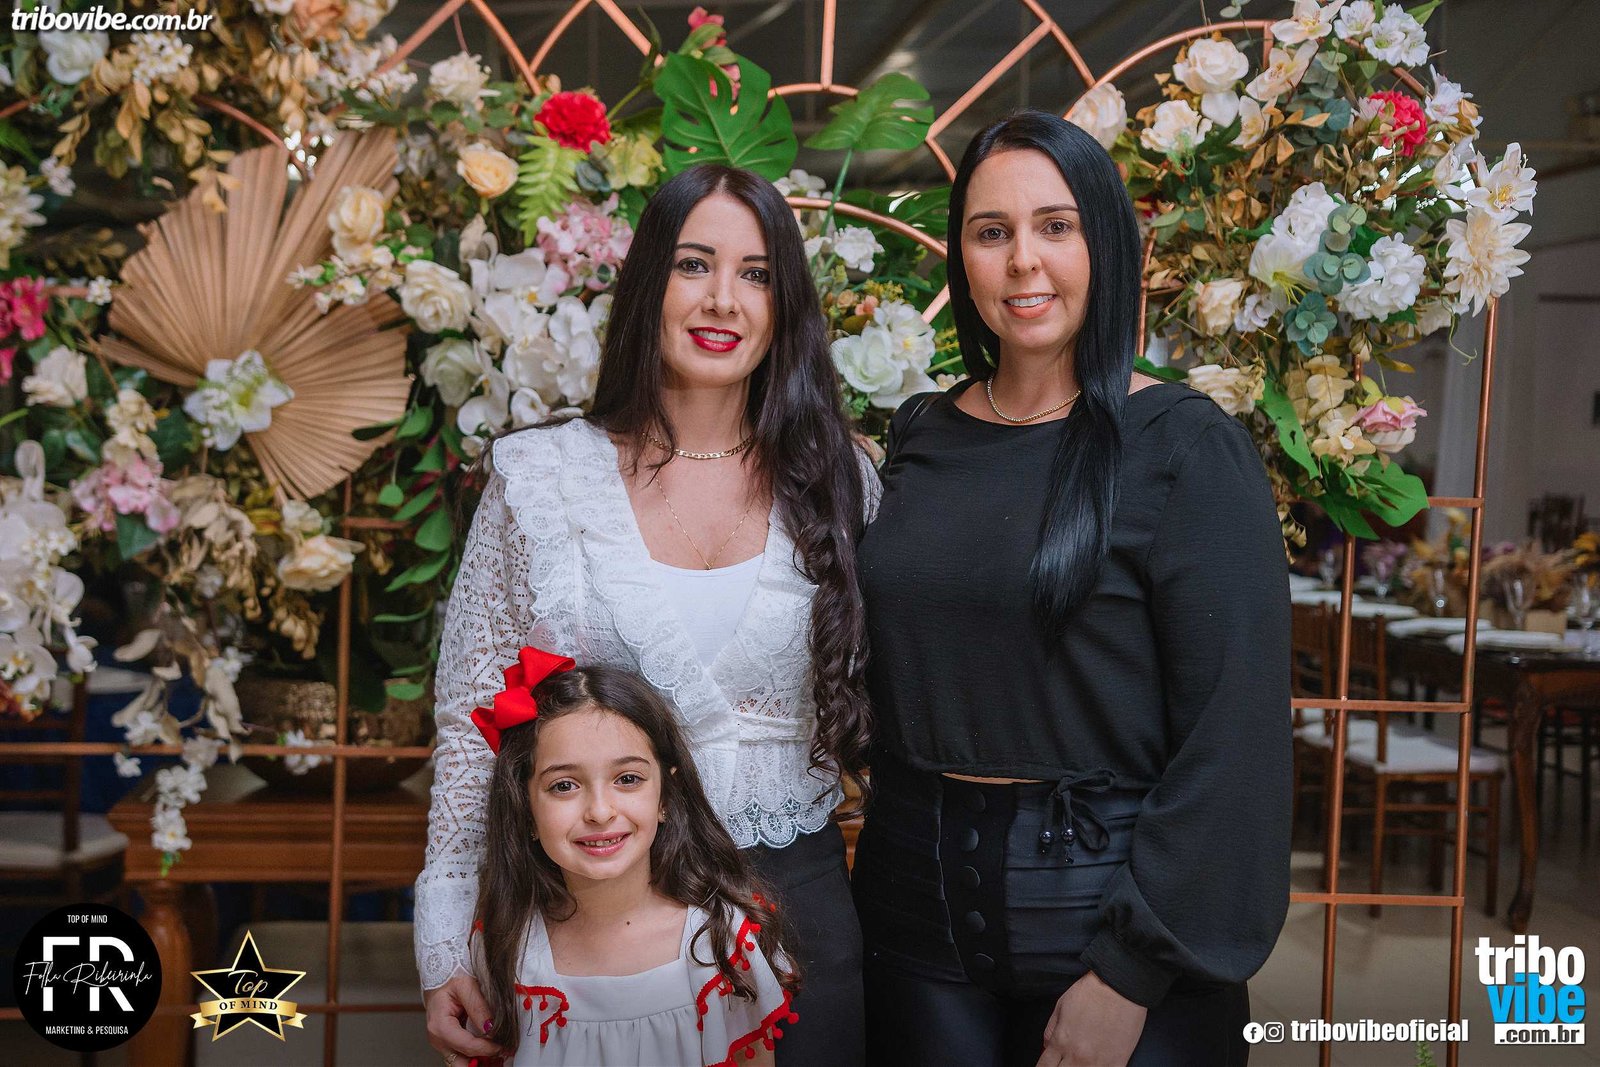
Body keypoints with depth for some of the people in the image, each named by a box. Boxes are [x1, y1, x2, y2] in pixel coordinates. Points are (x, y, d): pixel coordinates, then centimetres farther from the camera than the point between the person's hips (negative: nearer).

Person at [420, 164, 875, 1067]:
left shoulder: (836, 479, 1)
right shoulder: (539, 476, -2)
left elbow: (875, 709, 8)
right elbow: (476, 717, -1)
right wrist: (447, 950, -4)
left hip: (794, 892, 1)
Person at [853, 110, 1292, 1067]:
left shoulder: (1187, 448, -11)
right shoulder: (921, 440, 5)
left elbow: (1234, 737, -14)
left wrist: (1132, 974, -16)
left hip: (1106, 906, -4)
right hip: (920, 904, 5)